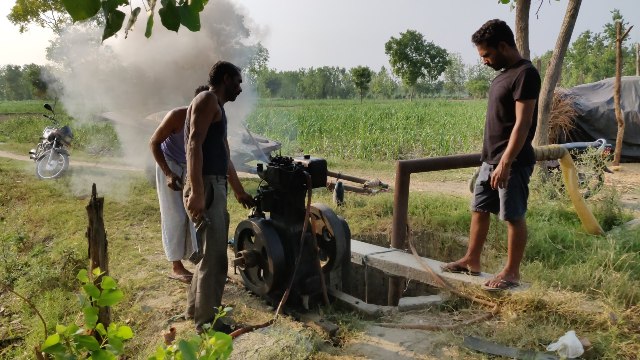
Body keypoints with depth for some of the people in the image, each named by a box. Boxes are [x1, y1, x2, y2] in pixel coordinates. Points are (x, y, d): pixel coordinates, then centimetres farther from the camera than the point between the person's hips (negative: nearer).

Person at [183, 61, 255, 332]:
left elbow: (224, 157, 31)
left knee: (211, 254, 19)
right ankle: (207, 323, 9)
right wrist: (196, 192, -28)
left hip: (215, 188, 10)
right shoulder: (207, 100, -6)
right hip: (205, 188, -10)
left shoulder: (217, 108, 23)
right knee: (215, 258, -3)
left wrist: (240, 192, 38)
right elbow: (194, 146, -19)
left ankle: (196, 309, 34)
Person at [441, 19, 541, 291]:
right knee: (479, 209, 14)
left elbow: (522, 124, -21)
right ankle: (471, 261, 26)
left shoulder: (525, 74, -15)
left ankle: (512, 272, 12)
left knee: (514, 216, 1)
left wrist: (506, 163, -25)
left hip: (512, 162, -9)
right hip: (490, 159, 10)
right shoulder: (503, 74, 14)